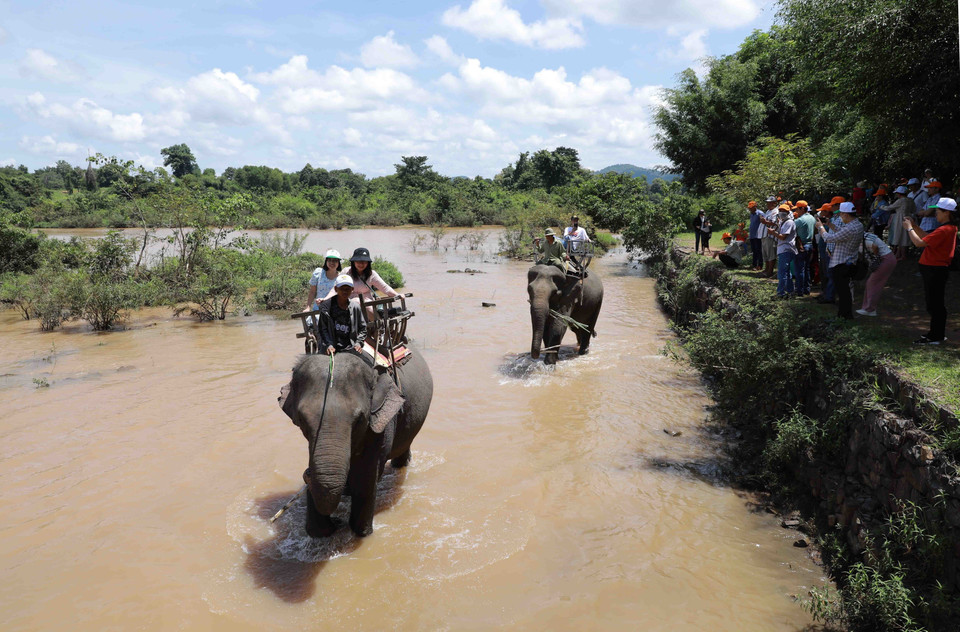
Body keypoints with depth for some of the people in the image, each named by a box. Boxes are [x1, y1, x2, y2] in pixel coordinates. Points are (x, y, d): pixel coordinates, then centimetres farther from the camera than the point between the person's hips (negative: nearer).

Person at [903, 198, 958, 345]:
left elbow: (919, 243, -24)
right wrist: (914, 226, 10)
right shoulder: (950, 228, 11)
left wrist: (909, 228, -11)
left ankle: (935, 337, 5)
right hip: (937, 269, 10)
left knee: (934, 304, -2)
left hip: (935, 270, -10)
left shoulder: (943, 230, -22)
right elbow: (927, 237, 18)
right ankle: (938, 334, 28)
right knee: (936, 303, 18)